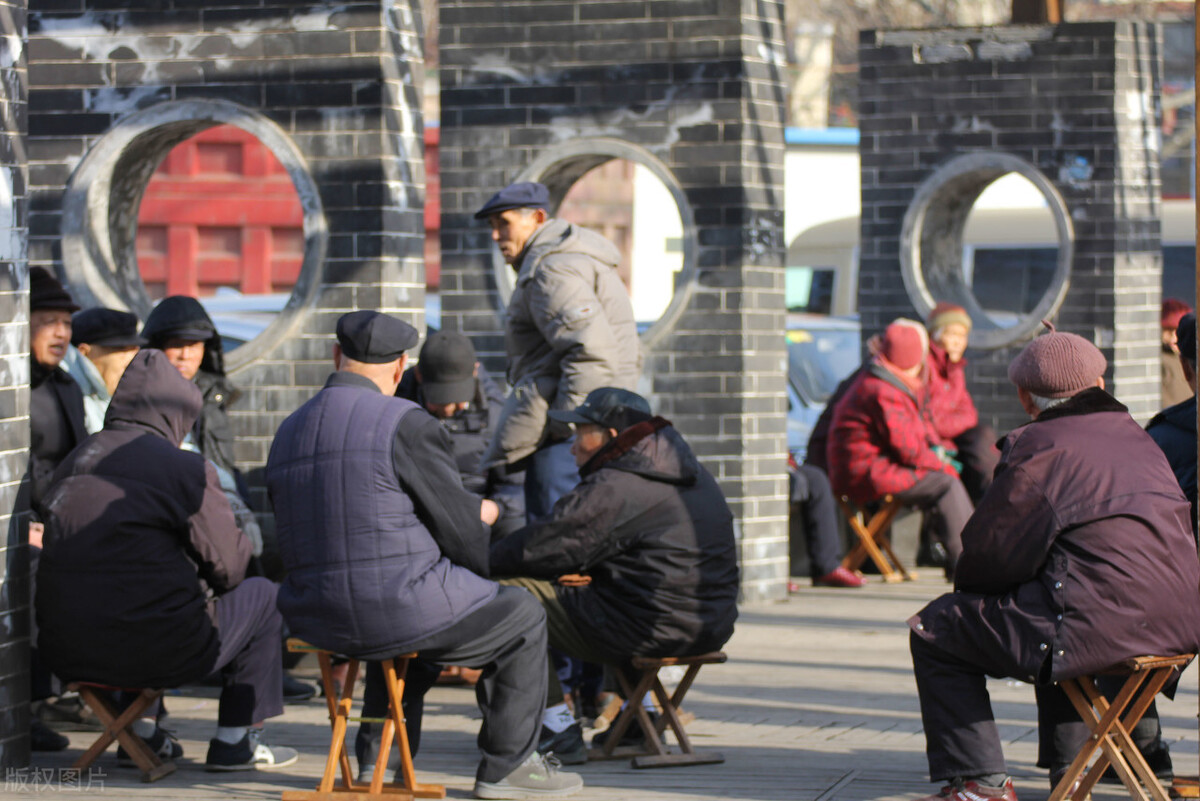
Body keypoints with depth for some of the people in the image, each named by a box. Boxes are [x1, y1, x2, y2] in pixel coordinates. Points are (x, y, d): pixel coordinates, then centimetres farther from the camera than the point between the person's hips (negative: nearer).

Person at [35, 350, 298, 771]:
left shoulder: (72, 464, 12)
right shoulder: (187, 469, -10)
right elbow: (228, 567, -4)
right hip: (157, 651, -7)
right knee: (260, 595, 18)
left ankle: (138, 732, 33)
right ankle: (234, 741, 19)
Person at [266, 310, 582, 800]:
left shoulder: (288, 432, 8)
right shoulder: (405, 424, -13)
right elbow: (462, 531, -11)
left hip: (314, 620, 7)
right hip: (398, 611, -7)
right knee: (522, 619, 16)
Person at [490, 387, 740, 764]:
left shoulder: (611, 489, -13)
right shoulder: (693, 474, 15)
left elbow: (543, 548, -10)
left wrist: (483, 559, 6)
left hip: (657, 632, -9)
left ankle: (557, 730, 3)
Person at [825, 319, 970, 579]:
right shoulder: (882, 392, -22)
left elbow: (921, 421, 26)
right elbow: (907, 448, -23)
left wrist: (935, 446, 7)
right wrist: (942, 464, -10)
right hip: (869, 473, -11)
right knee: (946, 484, -19)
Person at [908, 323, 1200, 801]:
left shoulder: (1035, 448, -6)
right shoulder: (1133, 435, 18)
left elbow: (992, 552, -5)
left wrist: (968, 594, 19)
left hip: (1101, 624, -8)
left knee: (935, 633, 6)